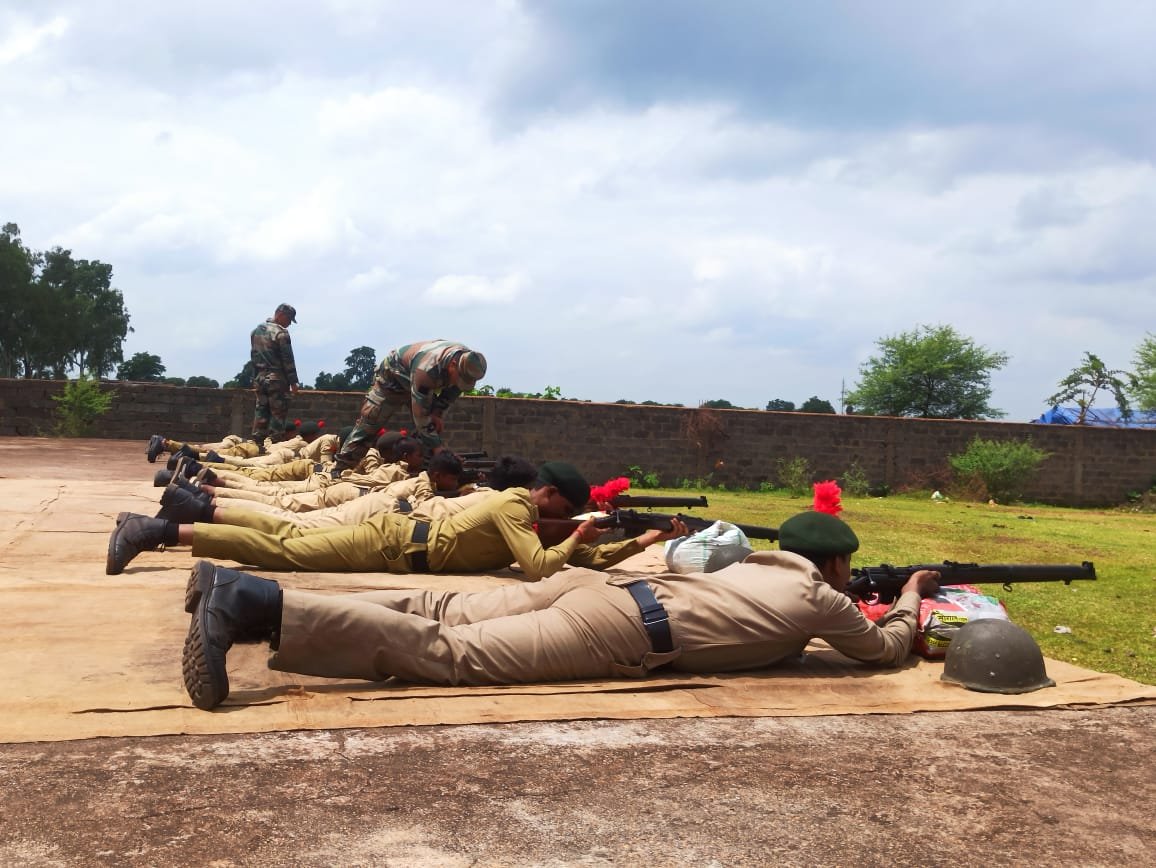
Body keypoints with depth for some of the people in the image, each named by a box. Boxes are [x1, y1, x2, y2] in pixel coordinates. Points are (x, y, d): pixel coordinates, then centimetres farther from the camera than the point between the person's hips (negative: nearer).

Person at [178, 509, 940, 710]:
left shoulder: (762, 564, 31)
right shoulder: (821, 600, 13)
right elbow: (887, 650, 26)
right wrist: (912, 597, 46)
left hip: (604, 588, 7)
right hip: (624, 632, -7)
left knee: (442, 618, 0)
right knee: (450, 655, -17)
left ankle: (243, 593, -9)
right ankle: (259, 605, -31)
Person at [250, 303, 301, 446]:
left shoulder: (256, 331, 13)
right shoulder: (280, 332, -11)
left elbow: (253, 356, 16)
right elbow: (288, 359, -13)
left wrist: (256, 377, 20)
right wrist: (293, 381, -9)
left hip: (259, 378, 7)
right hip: (277, 379, -7)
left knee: (260, 411, 10)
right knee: (278, 413, -3)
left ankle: (257, 443, 10)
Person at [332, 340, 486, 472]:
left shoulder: (467, 359, -25)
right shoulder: (427, 370, -47)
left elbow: (452, 390, -2)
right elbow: (421, 414, -40)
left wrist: (437, 413, -12)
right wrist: (438, 449, -39)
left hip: (418, 383, 7)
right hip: (392, 378, -7)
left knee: (434, 426, -4)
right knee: (368, 423, -8)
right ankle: (340, 469, -1)